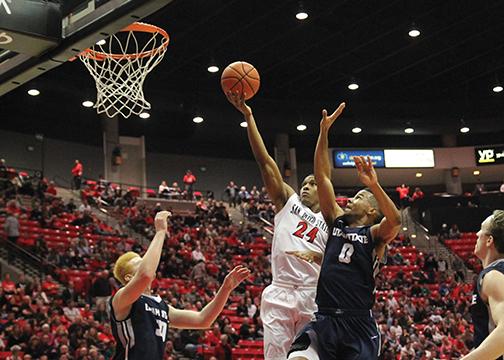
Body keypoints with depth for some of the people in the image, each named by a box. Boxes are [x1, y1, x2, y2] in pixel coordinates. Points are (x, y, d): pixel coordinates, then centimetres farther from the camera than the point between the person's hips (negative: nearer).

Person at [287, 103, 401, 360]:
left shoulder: (375, 234, 3)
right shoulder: (337, 221, 15)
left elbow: (395, 221, -20)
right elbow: (322, 176, 11)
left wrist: (374, 185, -32)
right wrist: (324, 132, 5)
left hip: (359, 325, -3)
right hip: (325, 319, 3)